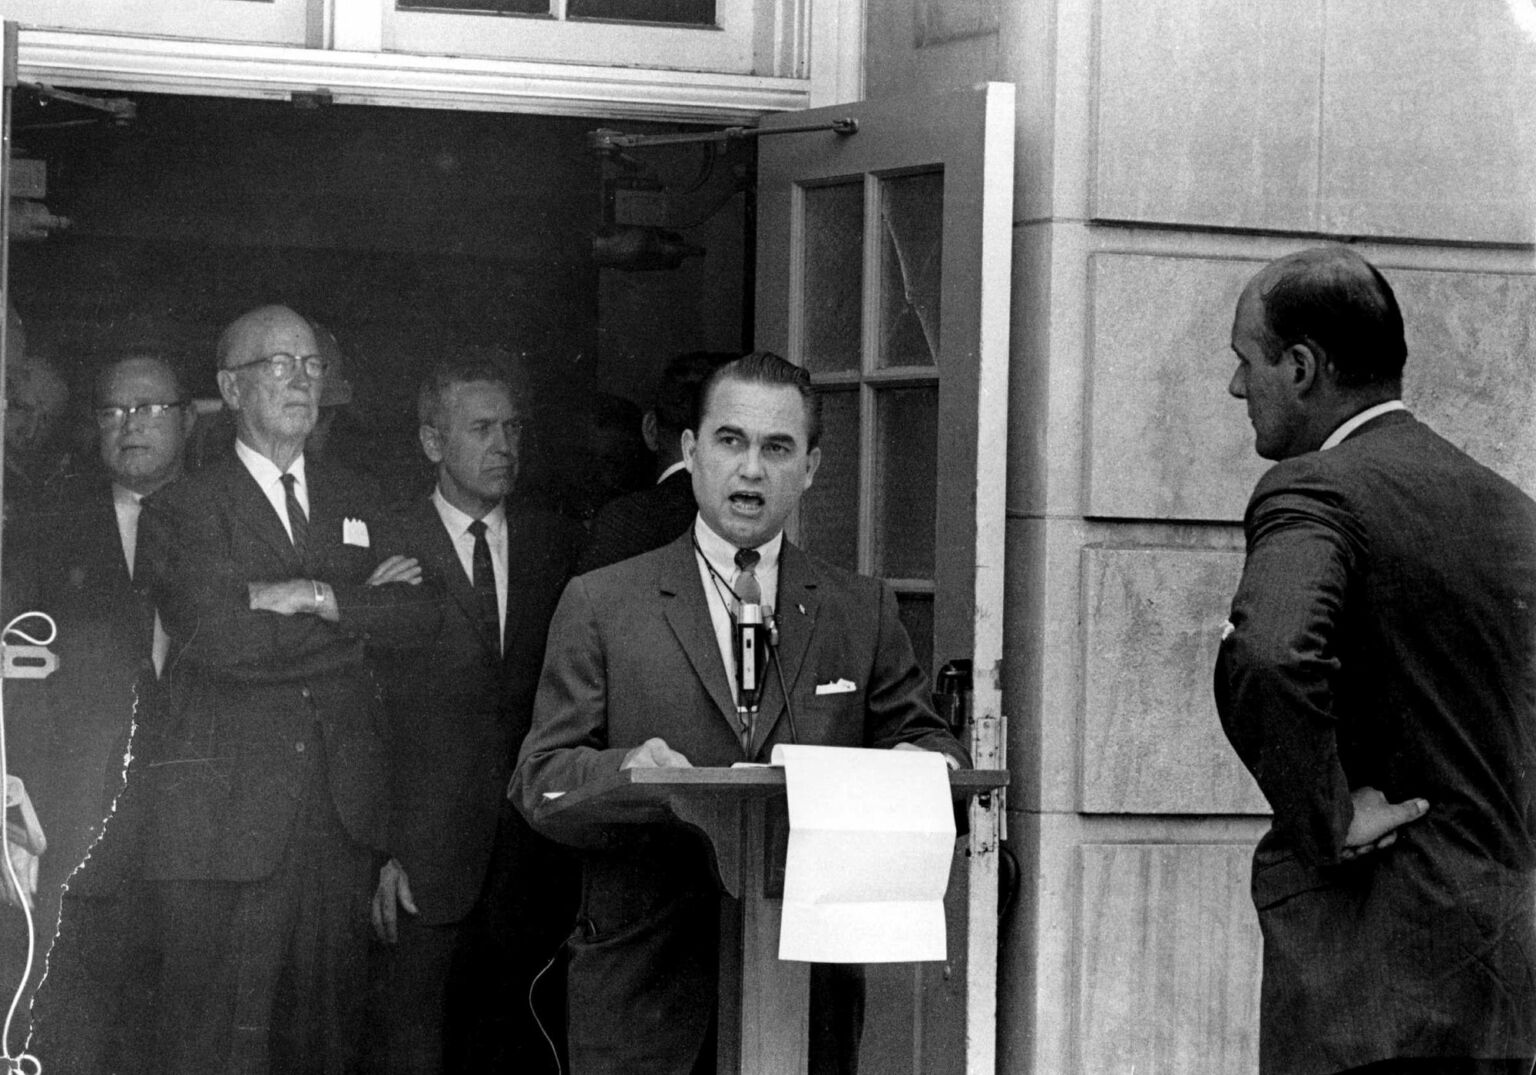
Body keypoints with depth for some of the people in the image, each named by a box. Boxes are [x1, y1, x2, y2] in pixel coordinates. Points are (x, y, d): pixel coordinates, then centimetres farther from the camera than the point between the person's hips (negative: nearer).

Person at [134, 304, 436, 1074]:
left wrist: (313, 597, -9)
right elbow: (215, 638, -14)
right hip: (226, 814, -4)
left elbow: (416, 619, 5)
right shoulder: (180, 511, 2)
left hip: (343, 811, 4)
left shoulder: (356, 504, 19)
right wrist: (357, 610, -6)